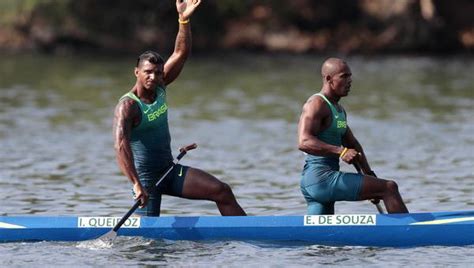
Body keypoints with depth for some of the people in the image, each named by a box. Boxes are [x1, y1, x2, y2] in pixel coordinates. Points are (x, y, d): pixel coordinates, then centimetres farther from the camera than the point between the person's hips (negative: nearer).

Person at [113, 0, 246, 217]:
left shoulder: (159, 88, 4)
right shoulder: (127, 107, -19)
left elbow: (181, 54, 5)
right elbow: (120, 146, -33)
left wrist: (184, 20, -10)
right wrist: (137, 185, -43)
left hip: (170, 171, 7)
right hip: (146, 178, -7)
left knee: (222, 191, -5)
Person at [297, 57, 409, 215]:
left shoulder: (339, 110, 22)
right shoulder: (317, 104, -10)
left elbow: (352, 144, 28)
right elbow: (303, 142, -24)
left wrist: (369, 174, 15)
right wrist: (340, 152, -34)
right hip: (321, 178, -10)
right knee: (389, 188, -13)